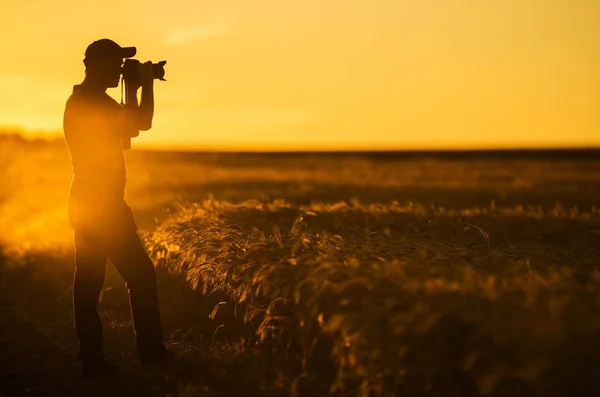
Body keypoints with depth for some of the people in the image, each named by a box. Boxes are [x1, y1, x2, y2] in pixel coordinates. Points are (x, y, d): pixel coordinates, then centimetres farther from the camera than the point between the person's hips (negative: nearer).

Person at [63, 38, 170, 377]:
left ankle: (92, 359, 9)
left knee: (89, 282, 6)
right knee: (141, 274, -2)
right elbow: (142, 123, -16)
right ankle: (151, 351, 3)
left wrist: (133, 90, 17)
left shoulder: (83, 100, 17)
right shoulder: (92, 101, -14)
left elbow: (129, 129, 23)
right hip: (103, 204, -10)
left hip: (87, 203, 10)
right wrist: (147, 84, -3)